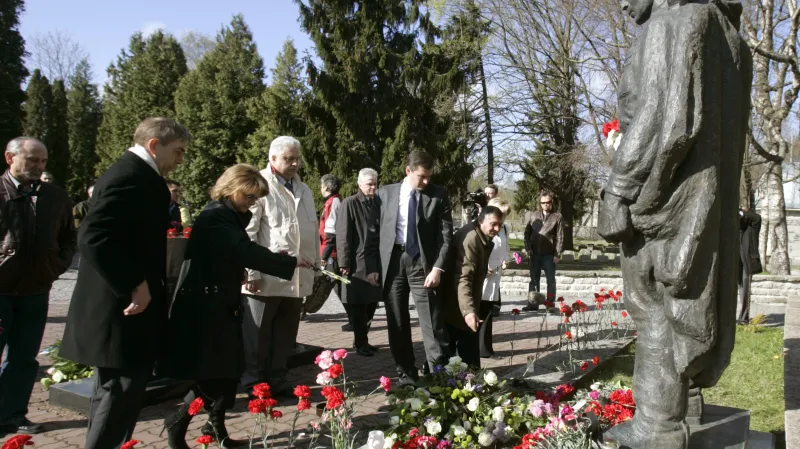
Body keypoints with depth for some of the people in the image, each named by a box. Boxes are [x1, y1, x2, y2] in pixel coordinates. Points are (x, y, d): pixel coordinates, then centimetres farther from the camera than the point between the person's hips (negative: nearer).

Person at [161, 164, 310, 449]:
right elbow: (246, 251, -26)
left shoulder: (228, 217, 14)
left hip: (220, 305, 10)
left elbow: (239, 254, 14)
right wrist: (290, 263, -21)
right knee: (211, 376, -4)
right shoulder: (215, 217, -18)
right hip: (205, 307, -9)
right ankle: (176, 424, 13)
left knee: (227, 372, 10)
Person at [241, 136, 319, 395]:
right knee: (258, 335, 5)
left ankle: (278, 380, 23)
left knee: (286, 335, 12)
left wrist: (317, 266, 16)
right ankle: (254, 384, 17)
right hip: (267, 276, -6)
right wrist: (252, 272, -14)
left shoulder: (304, 190, 17)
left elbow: (313, 231, 20)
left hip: (297, 277, 6)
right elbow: (246, 232, -11)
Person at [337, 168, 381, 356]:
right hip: (357, 263, -6)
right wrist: (344, 263, -13)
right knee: (358, 306, 1)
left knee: (371, 303, 11)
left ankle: (362, 340, 25)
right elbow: (342, 236, -8)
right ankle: (360, 343, 11)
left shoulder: (377, 203, 11)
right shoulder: (349, 204, -5)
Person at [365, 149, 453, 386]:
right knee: (397, 325, 8)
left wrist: (438, 267, -11)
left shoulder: (438, 195, 2)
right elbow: (373, 232, 6)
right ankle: (406, 376, 20)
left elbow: (446, 234, -1)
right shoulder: (385, 193, 5)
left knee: (432, 324, -4)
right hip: (391, 262, 2)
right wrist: (372, 267, -1)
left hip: (422, 263, -2)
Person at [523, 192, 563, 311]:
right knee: (534, 280, 9)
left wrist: (557, 254, -11)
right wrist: (528, 248, -2)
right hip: (534, 254, 3)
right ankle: (532, 303, 15)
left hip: (549, 254, -3)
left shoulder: (557, 217, -3)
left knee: (550, 280, 6)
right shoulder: (534, 215, 6)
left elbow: (560, 237, -6)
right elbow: (527, 232, 9)